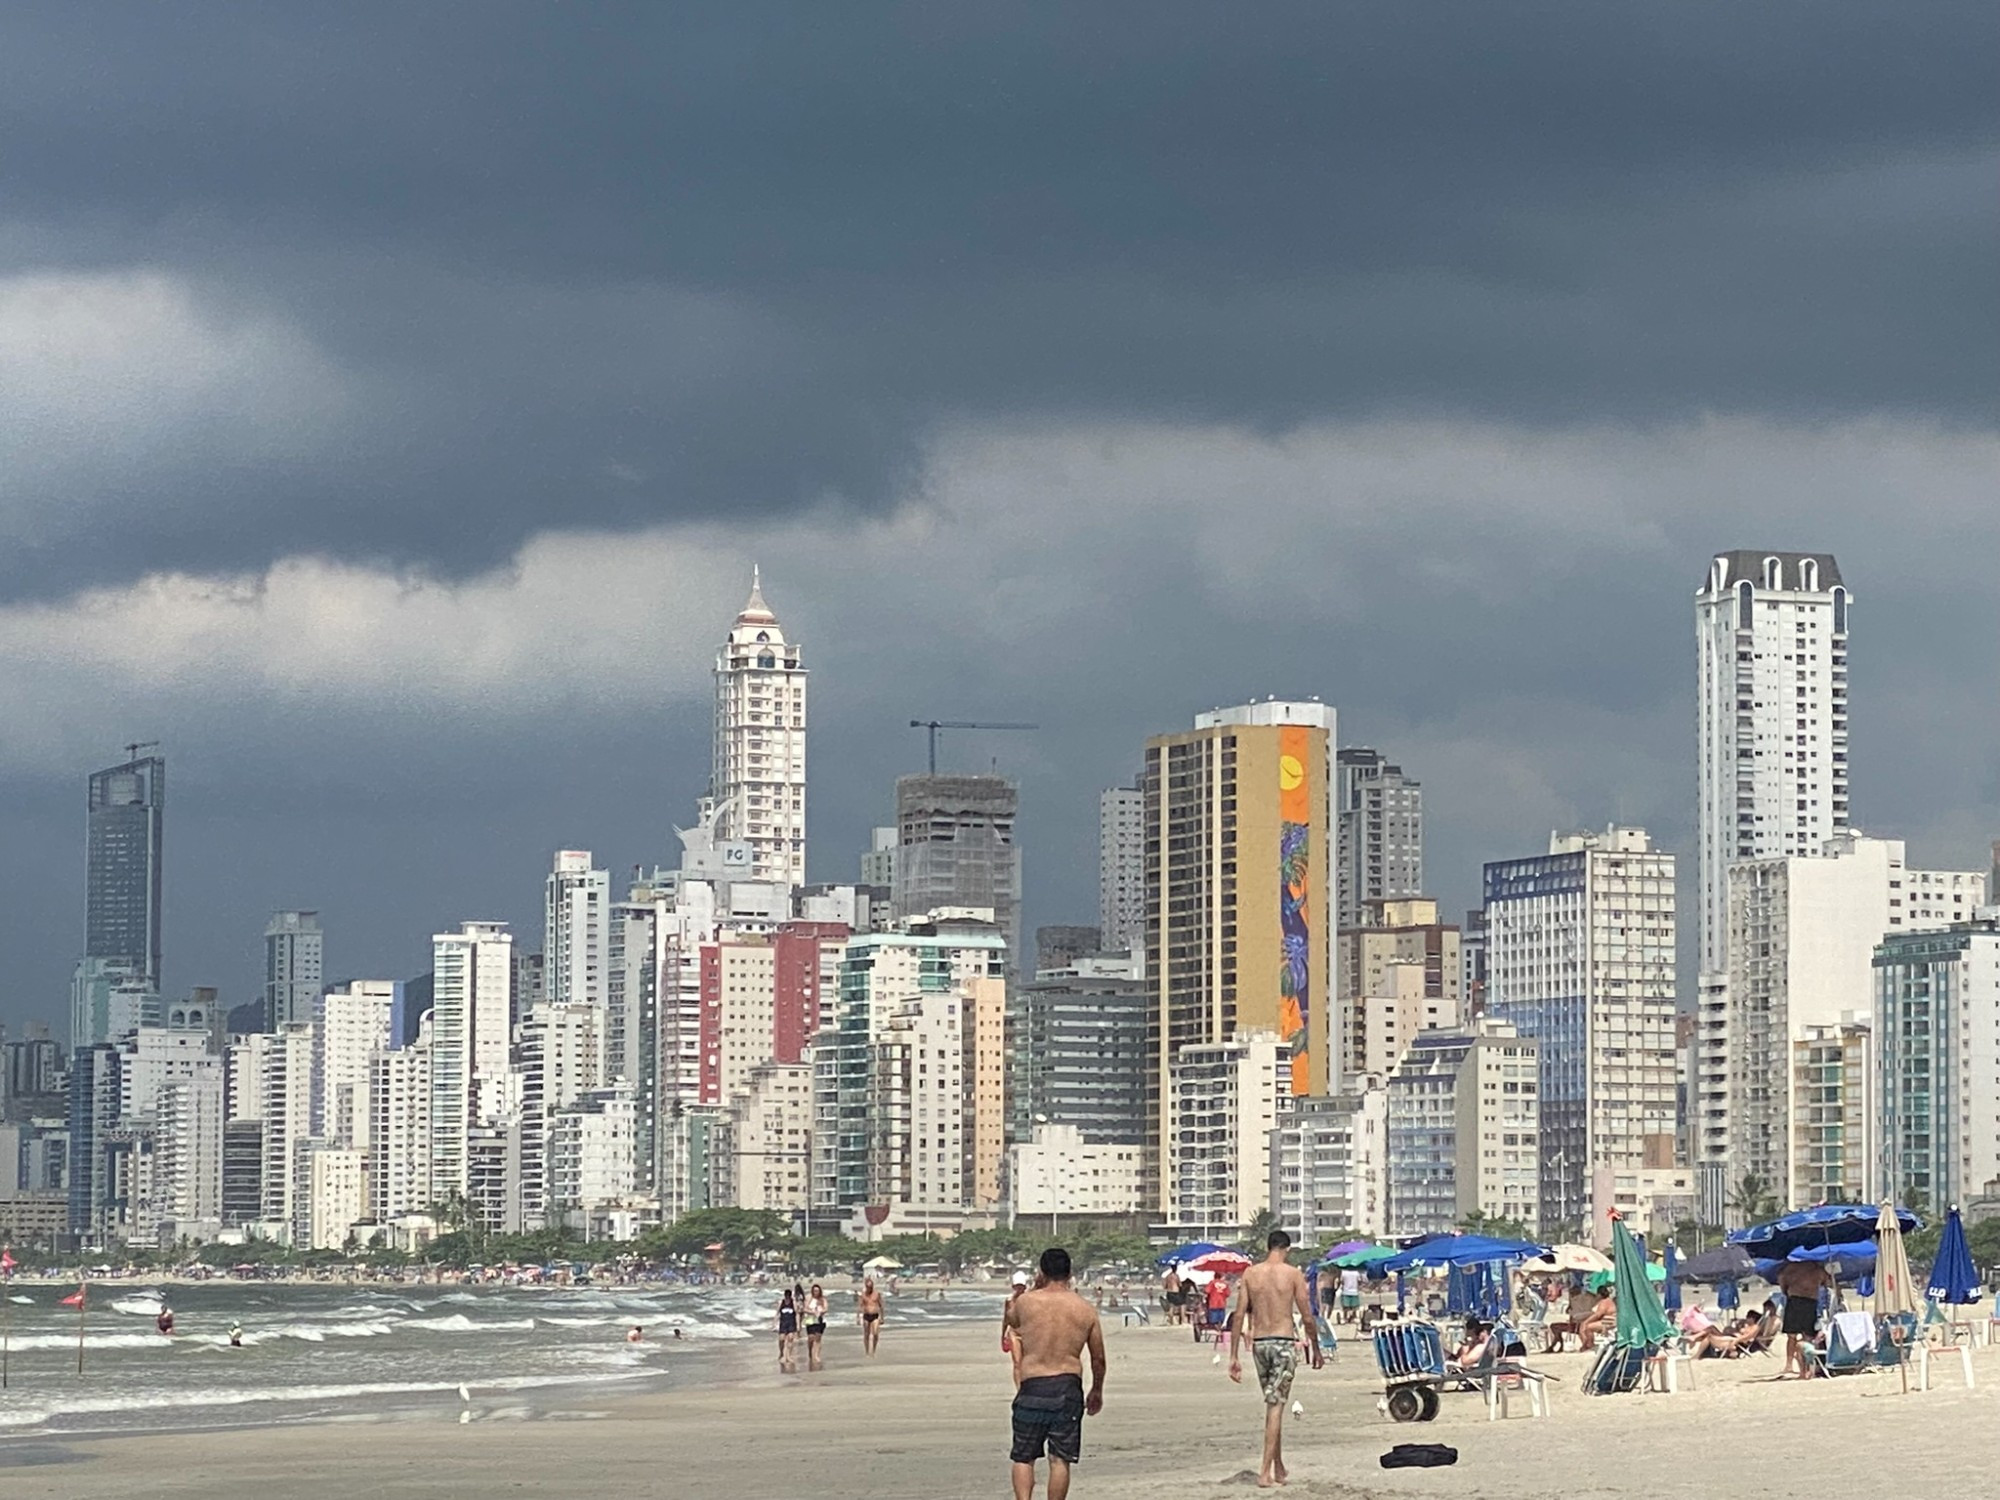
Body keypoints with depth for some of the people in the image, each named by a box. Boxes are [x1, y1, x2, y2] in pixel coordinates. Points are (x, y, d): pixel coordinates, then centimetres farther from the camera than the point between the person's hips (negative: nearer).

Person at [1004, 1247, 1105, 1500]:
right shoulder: (1086, 1310, 2)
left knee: (1023, 1457, 8)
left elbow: (1011, 1318, 23)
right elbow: (1098, 1359, 9)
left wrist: (1036, 1287, 27)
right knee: (1060, 1460, 6)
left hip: (1032, 1387, -1)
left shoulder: (1027, 1301, -3)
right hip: (1068, 1388, 1)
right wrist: (1097, 1391, 25)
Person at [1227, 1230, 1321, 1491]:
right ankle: (1266, 1472, -11)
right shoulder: (1292, 1274, -4)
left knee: (1272, 1405, 17)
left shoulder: (1250, 1274, 4)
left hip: (1259, 1343, 3)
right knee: (1275, 1406, -4)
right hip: (1284, 1342, -3)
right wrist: (1315, 1348, 10)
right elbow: (1307, 1317, -4)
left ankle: (1279, 1468, 24)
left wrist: (1234, 1356, 4)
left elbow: (1239, 1316, 1)